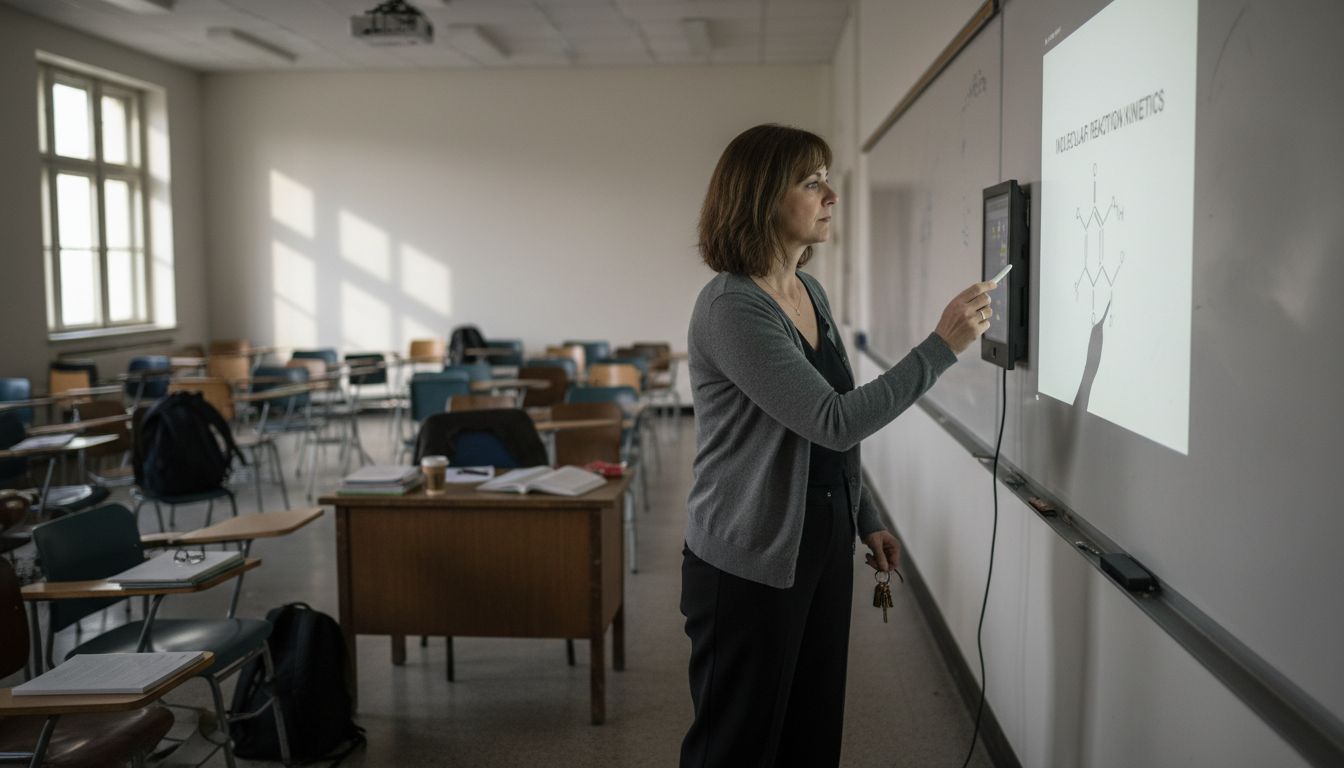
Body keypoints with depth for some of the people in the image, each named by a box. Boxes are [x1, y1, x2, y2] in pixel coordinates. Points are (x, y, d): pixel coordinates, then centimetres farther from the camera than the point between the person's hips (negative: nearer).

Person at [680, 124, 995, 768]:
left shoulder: (810, 293, 8)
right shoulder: (730, 308, -20)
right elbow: (835, 422, -26)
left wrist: (866, 520, 18)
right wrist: (942, 346, -22)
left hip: (823, 545, 8)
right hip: (750, 564, -8)